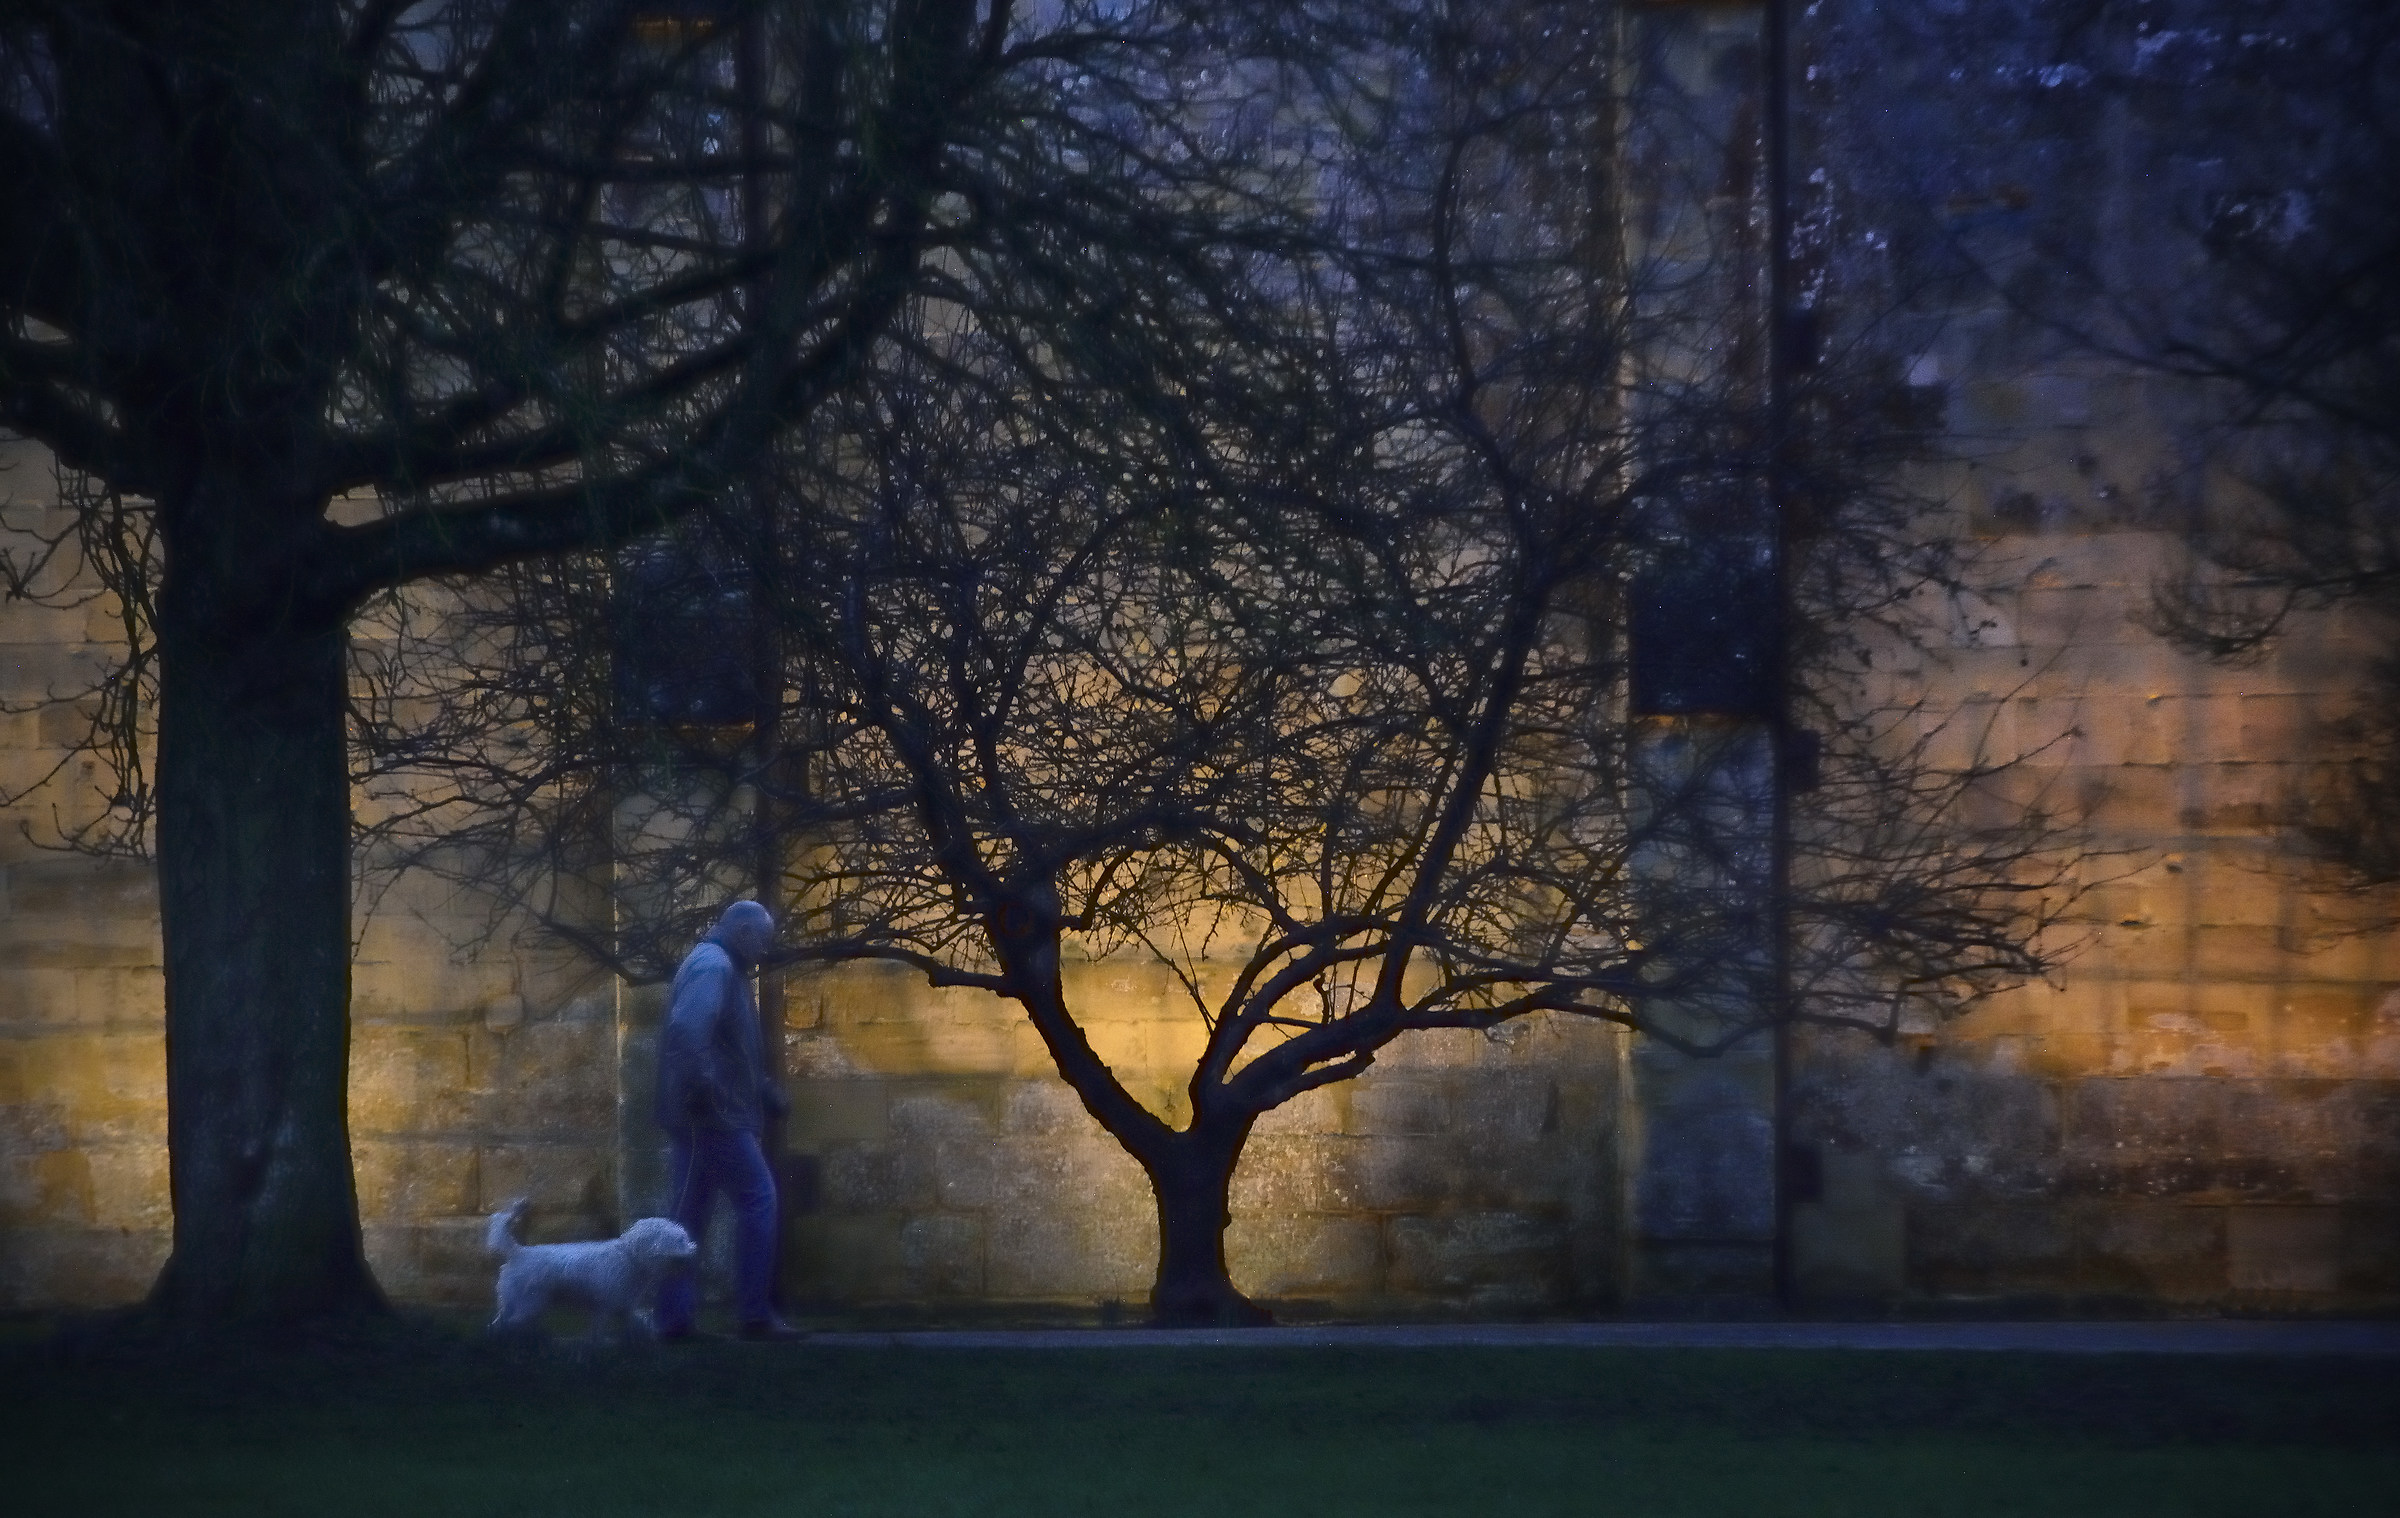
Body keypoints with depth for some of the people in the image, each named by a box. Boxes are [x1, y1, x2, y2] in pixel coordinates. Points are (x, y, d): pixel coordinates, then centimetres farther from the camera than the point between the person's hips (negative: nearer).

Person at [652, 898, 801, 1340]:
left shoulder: (716, 966, 21)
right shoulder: (714, 966, -12)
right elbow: (687, 1029, -29)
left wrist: (764, 1089, 24)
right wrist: (702, 1085, -29)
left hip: (699, 1118, 11)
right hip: (714, 1114, -11)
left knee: (691, 1211, 9)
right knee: (757, 1198, -7)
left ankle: (674, 1317, 9)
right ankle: (755, 1315, -7)